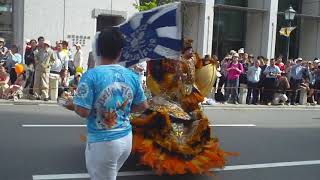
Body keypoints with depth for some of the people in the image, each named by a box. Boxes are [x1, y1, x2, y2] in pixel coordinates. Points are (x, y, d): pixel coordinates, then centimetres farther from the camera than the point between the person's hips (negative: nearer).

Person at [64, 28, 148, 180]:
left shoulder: (91, 75, -17)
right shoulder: (132, 76, -3)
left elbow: (83, 112, -18)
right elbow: (143, 106, 7)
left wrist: (72, 105, 3)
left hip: (103, 142, -5)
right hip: (126, 138, 6)